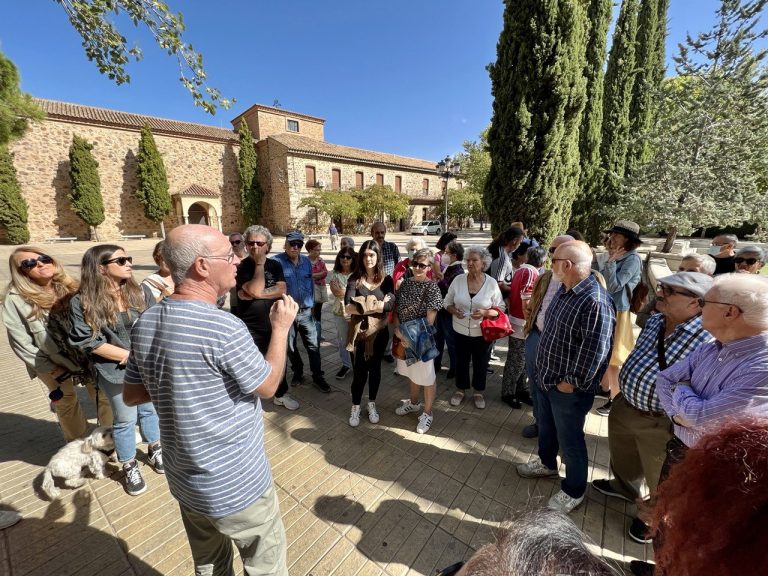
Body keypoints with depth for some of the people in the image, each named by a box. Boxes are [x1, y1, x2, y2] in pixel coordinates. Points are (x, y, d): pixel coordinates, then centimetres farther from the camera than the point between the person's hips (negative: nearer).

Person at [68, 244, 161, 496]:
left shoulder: (141, 292, -5)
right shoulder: (82, 303, -12)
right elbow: (88, 342, -12)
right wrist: (130, 356, -15)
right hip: (114, 371, -2)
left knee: (149, 410, 19)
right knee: (125, 420, 12)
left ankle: (154, 450, 43)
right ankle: (130, 467, 35)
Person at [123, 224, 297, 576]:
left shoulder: (145, 323, -6)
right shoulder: (223, 328, -30)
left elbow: (132, 395, 6)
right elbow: (268, 386, -16)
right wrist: (281, 328, -7)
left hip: (185, 479, 7)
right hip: (236, 483, -7)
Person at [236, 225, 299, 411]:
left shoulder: (275, 265, 3)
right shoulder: (241, 267, -10)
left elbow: (282, 290, -10)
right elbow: (256, 290, -26)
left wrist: (255, 295, -18)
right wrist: (259, 264, -20)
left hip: (274, 325, 5)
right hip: (251, 329, -4)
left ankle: (281, 394, 42)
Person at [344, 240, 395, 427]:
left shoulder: (386, 280, -3)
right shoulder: (355, 278, -6)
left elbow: (390, 304, -18)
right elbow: (348, 306, -21)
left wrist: (364, 305, -18)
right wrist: (379, 304, -20)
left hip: (379, 332, 1)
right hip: (358, 332, -1)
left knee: (375, 368, 16)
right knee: (359, 371, 6)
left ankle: (372, 404, 37)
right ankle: (355, 407, 30)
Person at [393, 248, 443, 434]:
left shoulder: (432, 288, -15)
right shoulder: (406, 282, 3)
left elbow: (430, 319, -16)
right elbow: (396, 307, 6)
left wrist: (414, 336, -16)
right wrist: (398, 329, -8)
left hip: (421, 339, -6)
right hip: (404, 336, 6)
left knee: (426, 377, 9)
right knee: (410, 372, 23)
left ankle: (427, 413, 29)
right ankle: (413, 402, 46)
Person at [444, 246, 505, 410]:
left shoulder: (492, 283, -10)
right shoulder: (458, 280, -8)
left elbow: (500, 309, -5)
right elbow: (447, 302, 1)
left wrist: (485, 312, -23)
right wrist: (454, 311, -19)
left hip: (482, 333, -1)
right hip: (461, 331, 1)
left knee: (481, 364, 16)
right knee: (461, 362, 17)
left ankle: (478, 392, 40)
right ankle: (460, 390, 39)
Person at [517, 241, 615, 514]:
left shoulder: (595, 301, -28)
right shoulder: (564, 290, 2)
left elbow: (595, 351, -27)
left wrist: (573, 382, -17)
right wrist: (544, 370, 13)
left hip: (568, 388, -8)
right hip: (545, 378, 9)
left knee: (570, 440, 13)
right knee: (545, 426, 27)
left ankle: (574, 491, 37)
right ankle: (547, 463, 53)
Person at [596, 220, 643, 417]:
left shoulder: (633, 259, -16)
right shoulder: (616, 256, 8)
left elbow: (614, 285, -23)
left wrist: (611, 260, -20)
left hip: (617, 313, -8)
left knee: (612, 359, 3)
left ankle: (615, 400, 19)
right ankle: (605, 387, 39)